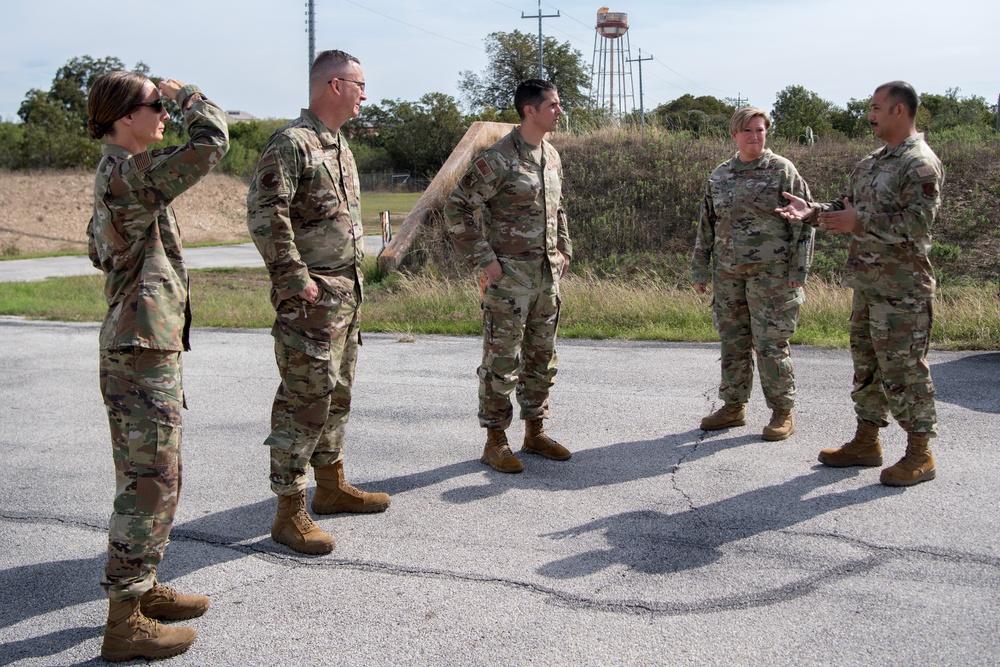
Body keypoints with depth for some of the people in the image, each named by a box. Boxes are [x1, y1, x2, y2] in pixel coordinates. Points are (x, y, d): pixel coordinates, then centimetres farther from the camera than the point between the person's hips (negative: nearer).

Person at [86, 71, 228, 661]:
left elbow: (100, 251, 26)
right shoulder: (133, 174, -18)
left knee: (156, 476, 18)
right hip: (143, 350, -10)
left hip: (143, 345, 10)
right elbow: (213, 140, -23)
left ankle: (142, 588, 30)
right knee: (149, 482, -5)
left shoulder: (113, 173, 15)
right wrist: (185, 93, -5)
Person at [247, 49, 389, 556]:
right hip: (310, 300, -10)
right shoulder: (291, 144, -14)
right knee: (304, 400, -6)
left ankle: (332, 486, 31)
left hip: (346, 292, 10)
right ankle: (290, 512, 2)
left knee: (336, 394, 18)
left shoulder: (339, 146, 16)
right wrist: (294, 279, -21)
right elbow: (264, 215, -21)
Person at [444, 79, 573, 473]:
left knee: (542, 358, 14)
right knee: (502, 361, 0)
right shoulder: (499, 158, -14)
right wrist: (484, 259, -16)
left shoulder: (552, 157, 11)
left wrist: (564, 250, 15)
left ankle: (535, 432, 26)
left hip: (547, 275, 8)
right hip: (509, 276, -8)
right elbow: (456, 208, -15)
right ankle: (495, 441, 10)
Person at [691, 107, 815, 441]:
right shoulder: (719, 176, 11)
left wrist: (799, 269, -10)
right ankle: (733, 407, 23)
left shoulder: (782, 171, -3)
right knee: (733, 342, 11)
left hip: (771, 272, -5)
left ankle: (783, 413, 9)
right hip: (728, 272, 5)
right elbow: (706, 225, 16)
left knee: (771, 343, -3)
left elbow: (804, 221, -4)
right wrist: (700, 269, 13)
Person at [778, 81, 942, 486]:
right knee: (866, 364, 15)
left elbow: (917, 222, -22)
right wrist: (812, 211, 4)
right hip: (867, 284, 9)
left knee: (903, 369, -4)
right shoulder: (870, 163, 15)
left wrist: (860, 222, -25)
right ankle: (866, 442, 26)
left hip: (902, 289, -9)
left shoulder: (921, 164, -13)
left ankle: (919, 454, 7)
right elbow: (848, 209, 21)